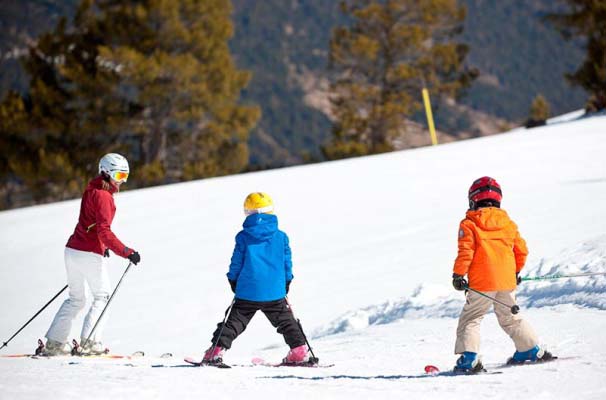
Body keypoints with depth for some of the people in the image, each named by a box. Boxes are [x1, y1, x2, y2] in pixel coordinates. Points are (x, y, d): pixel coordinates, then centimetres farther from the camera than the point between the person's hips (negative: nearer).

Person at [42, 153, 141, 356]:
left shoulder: (91, 191, 13)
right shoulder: (103, 196, -14)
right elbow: (104, 231, -22)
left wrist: (101, 245, 33)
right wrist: (126, 252, -24)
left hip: (72, 249, 8)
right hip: (91, 254, -8)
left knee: (75, 299, 17)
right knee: (102, 296, 6)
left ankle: (54, 342, 13)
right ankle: (89, 341, -2)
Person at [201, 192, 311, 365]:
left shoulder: (243, 237, -5)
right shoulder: (281, 237, 1)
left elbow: (236, 263, -1)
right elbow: (287, 263, 7)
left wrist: (234, 281, 14)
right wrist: (286, 282, 20)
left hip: (247, 292, -1)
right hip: (275, 292, 2)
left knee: (233, 322, 6)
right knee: (286, 321, 17)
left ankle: (216, 352, -1)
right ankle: (299, 351, 12)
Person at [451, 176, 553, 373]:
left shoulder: (469, 225, -5)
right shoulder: (508, 223, 10)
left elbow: (466, 252, -14)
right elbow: (521, 249, 15)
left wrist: (458, 274, -6)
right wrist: (516, 271, 29)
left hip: (482, 283, -5)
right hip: (507, 281, 5)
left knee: (470, 318, 0)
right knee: (510, 318, 22)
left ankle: (469, 358, -15)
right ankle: (532, 350, 26)